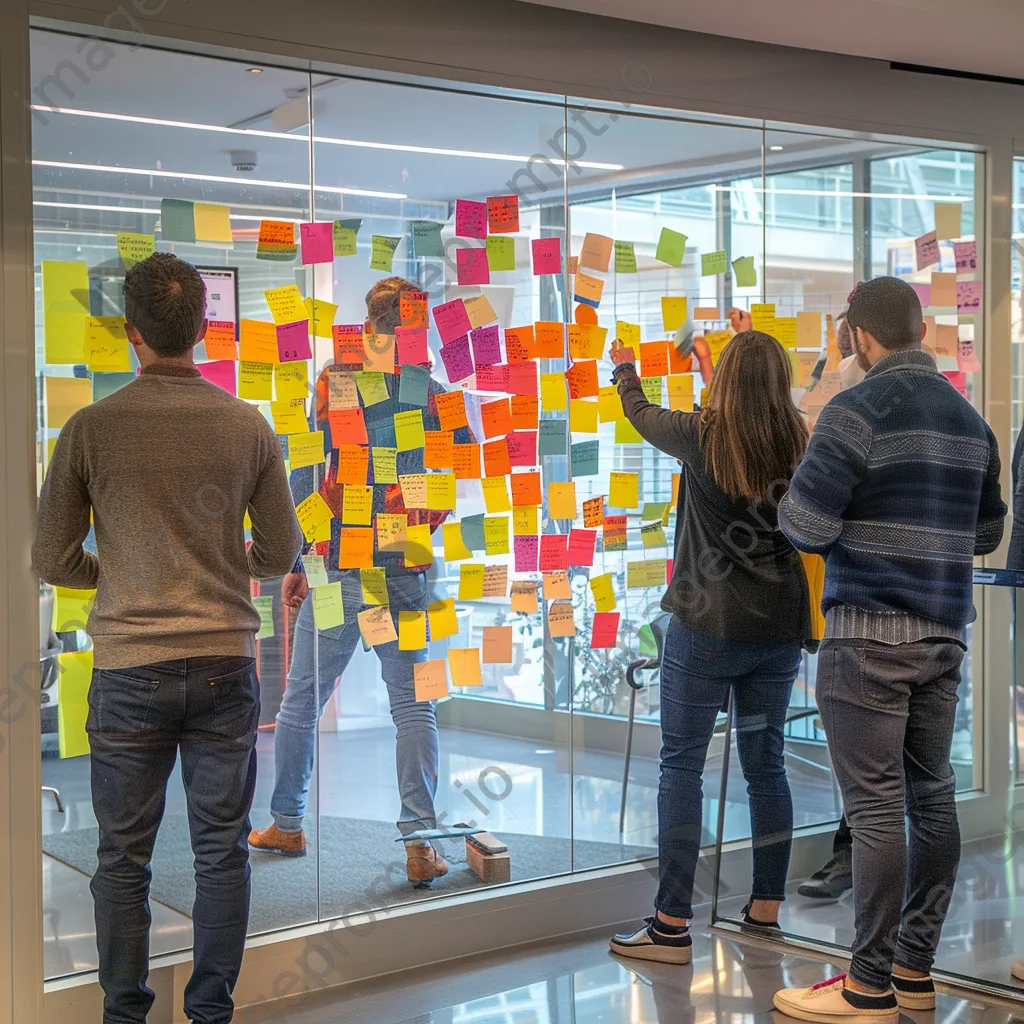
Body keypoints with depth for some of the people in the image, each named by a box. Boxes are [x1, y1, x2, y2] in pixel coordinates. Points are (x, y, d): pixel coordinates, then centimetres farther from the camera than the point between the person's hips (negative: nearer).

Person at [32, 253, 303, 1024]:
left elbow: (53, 560, 0)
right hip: (225, 663, 1)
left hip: (130, 669, -1)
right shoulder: (249, 427, -2)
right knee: (222, 851, 11)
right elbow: (280, 554, 6)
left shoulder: (90, 429, -6)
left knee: (125, 858, 10)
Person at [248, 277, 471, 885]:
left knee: (303, 699, 12)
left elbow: (307, 471, -4)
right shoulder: (433, 390, 2)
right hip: (406, 568, 1)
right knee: (413, 704, 5)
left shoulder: (335, 379, -3)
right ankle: (420, 843, 2)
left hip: (338, 562, -1)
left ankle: (287, 824, 25)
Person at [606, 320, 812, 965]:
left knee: (682, 765, 0)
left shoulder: (702, 435, -9)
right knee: (766, 762, 13)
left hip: (707, 624, -4)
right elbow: (769, 401, 24)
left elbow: (639, 412, 11)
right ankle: (767, 910, 21)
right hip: (780, 627, 5)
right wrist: (755, 346, 40)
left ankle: (672, 925, -1)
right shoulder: (797, 441, 0)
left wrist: (625, 367, 32)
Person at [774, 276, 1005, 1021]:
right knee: (931, 793, 11)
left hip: (870, 631, -7)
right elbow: (987, 533, 18)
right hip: (944, 632, 7)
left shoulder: (857, 411, -10)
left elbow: (805, 529, -13)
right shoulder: (971, 421, 11)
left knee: (877, 805, -4)